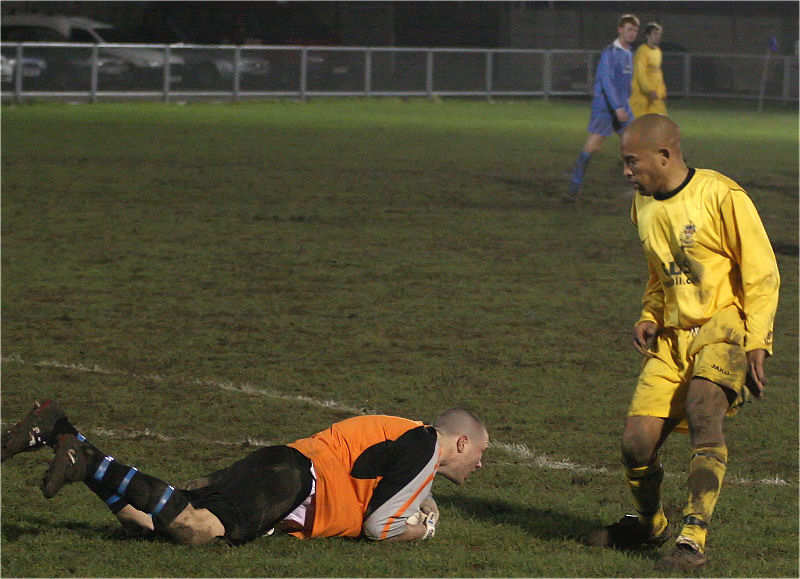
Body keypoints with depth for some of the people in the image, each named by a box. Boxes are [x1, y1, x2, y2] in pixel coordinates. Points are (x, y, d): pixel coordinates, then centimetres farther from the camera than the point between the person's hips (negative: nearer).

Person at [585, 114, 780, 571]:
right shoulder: (645, 205, 12)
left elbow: (762, 274, -9)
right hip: (676, 337, 6)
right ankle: (650, 524, 24)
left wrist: (756, 344, -15)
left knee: (702, 409, -31)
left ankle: (693, 540, -29)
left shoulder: (721, 196, -11)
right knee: (637, 440, -5)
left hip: (726, 329, -6)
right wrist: (649, 318, 7)